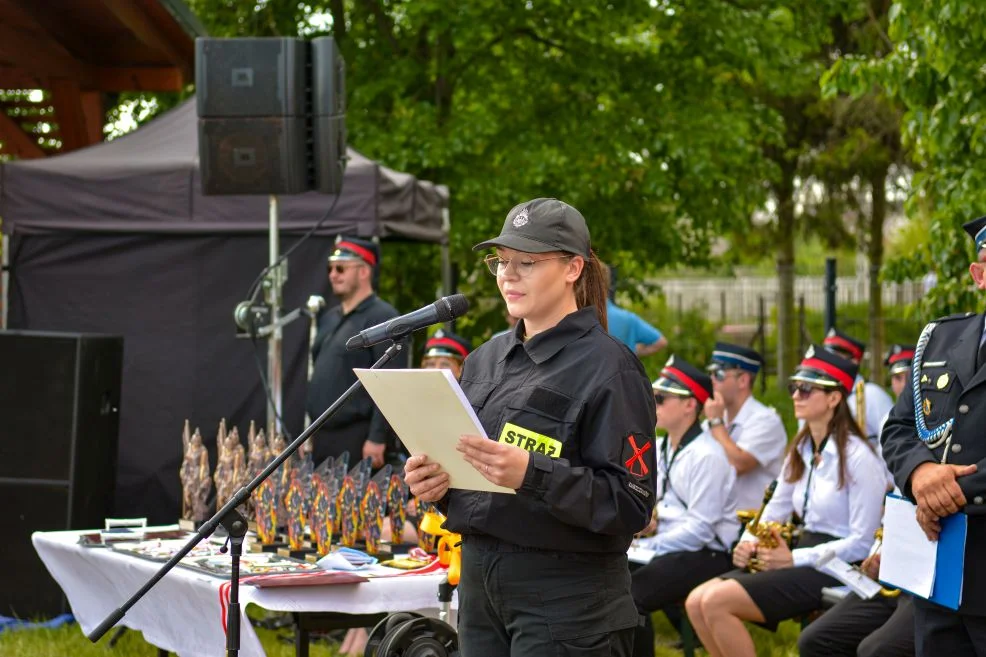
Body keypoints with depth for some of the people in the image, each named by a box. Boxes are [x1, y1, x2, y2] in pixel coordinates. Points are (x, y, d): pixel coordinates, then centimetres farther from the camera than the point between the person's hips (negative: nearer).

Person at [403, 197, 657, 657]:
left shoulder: (607, 367, -10)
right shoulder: (486, 360, 13)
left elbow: (631, 503, -16)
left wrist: (531, 473, -28)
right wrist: (432, 481, -2)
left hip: (566, 601, -7)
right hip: (480, 585, 7)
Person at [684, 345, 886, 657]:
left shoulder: (857, 457, -13)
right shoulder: (800, 451, 13)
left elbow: (861, 542, -15)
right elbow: (775, 512, 17)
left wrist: (795, 559, -20)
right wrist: (749, 543, -5)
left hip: (834, 569, -9)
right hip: (801, 556, 9)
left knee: (716, 603, -21)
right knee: (696, 602, -7)